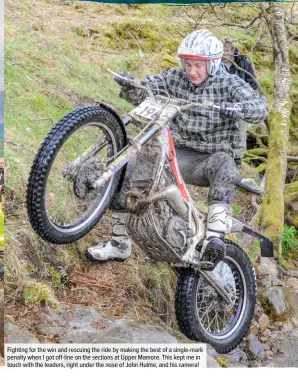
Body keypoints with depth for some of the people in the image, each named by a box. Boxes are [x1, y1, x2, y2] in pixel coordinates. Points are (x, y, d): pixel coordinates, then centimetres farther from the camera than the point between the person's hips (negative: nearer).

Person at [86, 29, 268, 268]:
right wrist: (129, 85, -22)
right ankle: (120, 245, 1)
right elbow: (143, 92, 1)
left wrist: (239, 107, -42)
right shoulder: (175, 78, 3)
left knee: (223, 164, -39)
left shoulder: (229, 84, -7)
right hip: (178, 155, 4)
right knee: (125, 170, -10)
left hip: (212, 157, -4)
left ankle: (214, 239, -51)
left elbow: (260, 108, -20)